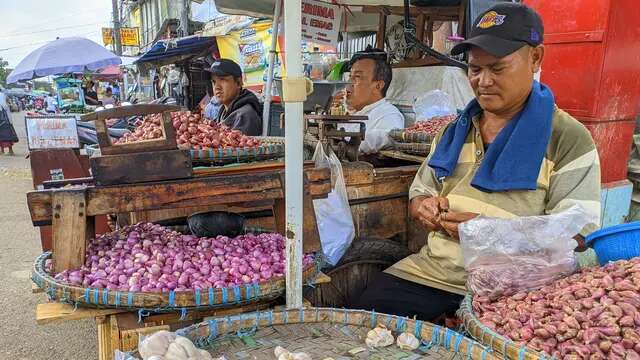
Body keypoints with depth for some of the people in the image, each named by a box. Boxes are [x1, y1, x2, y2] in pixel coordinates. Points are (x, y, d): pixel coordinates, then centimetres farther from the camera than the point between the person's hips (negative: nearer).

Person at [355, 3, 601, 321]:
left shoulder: (568, 140, -3)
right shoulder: (455, 130, 14)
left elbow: (577, 238, -9)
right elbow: (419, 192, 22)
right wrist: (424, 208, -3)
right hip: (433, 269, 5)